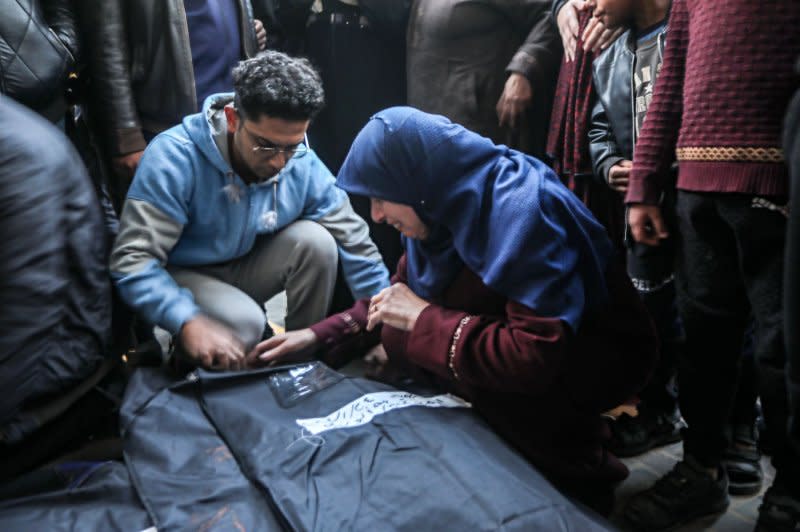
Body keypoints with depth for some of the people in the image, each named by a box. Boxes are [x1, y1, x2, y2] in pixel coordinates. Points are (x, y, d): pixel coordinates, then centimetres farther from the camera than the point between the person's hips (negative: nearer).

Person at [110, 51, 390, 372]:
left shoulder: (304, 165, -16)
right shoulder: (175, 157, -27)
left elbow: (355, 245, -10)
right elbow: (133, 258, -32)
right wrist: (189, 323, -47)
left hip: (247, 269, 4)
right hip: (180, 277, -4)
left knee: (317, 240, -21)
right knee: (243, 322, -33)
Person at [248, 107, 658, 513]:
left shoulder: (521, 211, -29)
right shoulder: (451, 199, -4)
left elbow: (535, 357, -36)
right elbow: (402, 291, 10)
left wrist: (424, 319, -26)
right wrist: (322, 335, -1)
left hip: (606, 355, -8)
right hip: (540, 344, 8)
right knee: (400, 336, -5)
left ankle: (579, 472, -11)